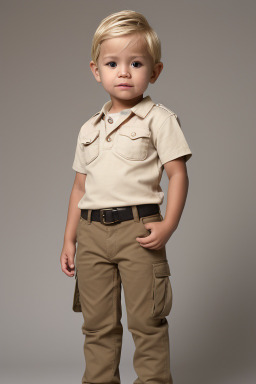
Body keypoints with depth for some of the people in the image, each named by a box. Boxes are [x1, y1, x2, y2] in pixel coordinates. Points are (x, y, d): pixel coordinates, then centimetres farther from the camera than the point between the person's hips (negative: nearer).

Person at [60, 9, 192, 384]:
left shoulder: (159, 118, 0)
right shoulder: (89, 129, 16)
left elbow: (177, 173, -4)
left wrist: (168, 224, -16)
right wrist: (70, 239, 15)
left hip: (138, 229, -5)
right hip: (93, 230, 5)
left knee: (146, 320, 0)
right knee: (97, 323, 11)